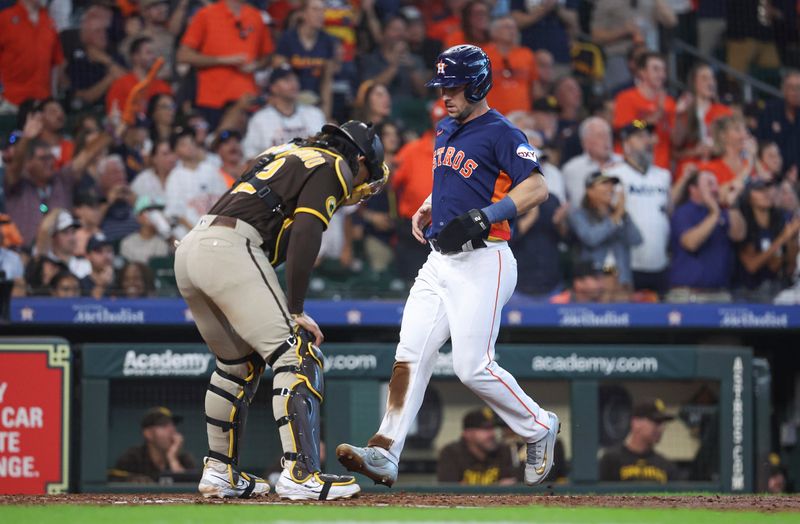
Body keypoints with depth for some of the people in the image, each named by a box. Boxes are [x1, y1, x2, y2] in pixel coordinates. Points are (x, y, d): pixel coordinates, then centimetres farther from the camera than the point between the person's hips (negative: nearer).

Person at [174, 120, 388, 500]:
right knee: (297, 354, -11)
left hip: (187, 250, 9)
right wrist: (295, 310, -10)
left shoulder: (289, 154, 31)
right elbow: (305, 235, -10)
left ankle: (220, 473, 27)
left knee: (239, 364, 23)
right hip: (230, 247, -9)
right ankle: (300, 474, -21)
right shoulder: (331, 167, 5)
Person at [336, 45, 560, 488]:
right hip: (440, 262, 8)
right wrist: (427, 208, 16)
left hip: (482, 262, -8)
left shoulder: (500, 133, -10)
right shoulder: (445, 131, 17)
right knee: (410, 354, -3)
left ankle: (538, 428, 10)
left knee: (472, 366, -11)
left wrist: (483, 217, -29)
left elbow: (537, 187, -20)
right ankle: (385, 452, -8)